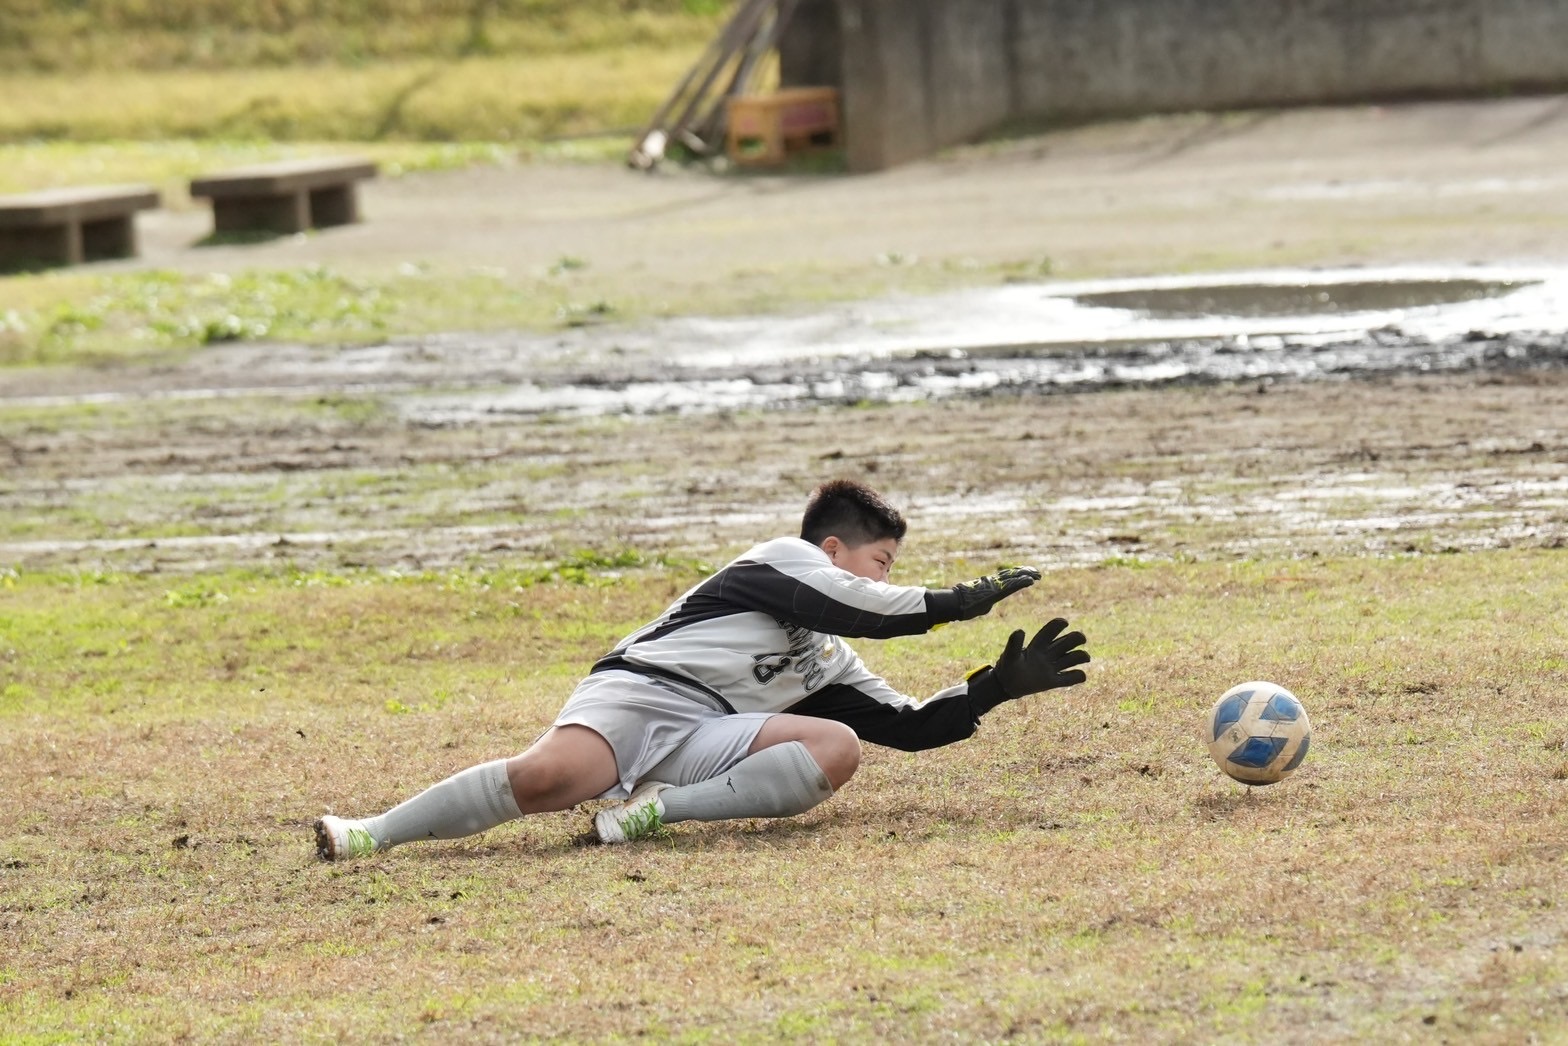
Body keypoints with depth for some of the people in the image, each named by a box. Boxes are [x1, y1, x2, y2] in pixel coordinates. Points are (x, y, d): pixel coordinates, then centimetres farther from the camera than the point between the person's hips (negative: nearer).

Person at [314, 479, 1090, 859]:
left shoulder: (826, 664, 33)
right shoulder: (782, 561, 11)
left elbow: (909, 726, 32)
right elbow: (870, 612, -3)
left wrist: (998, 686, 25)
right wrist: (968, 600, 7)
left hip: (706, 740, 6)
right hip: (637, 693, -6)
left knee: (839, 747, -19)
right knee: (550, 775, -36)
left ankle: (661, 809, -26)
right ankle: (371, 835, -29)